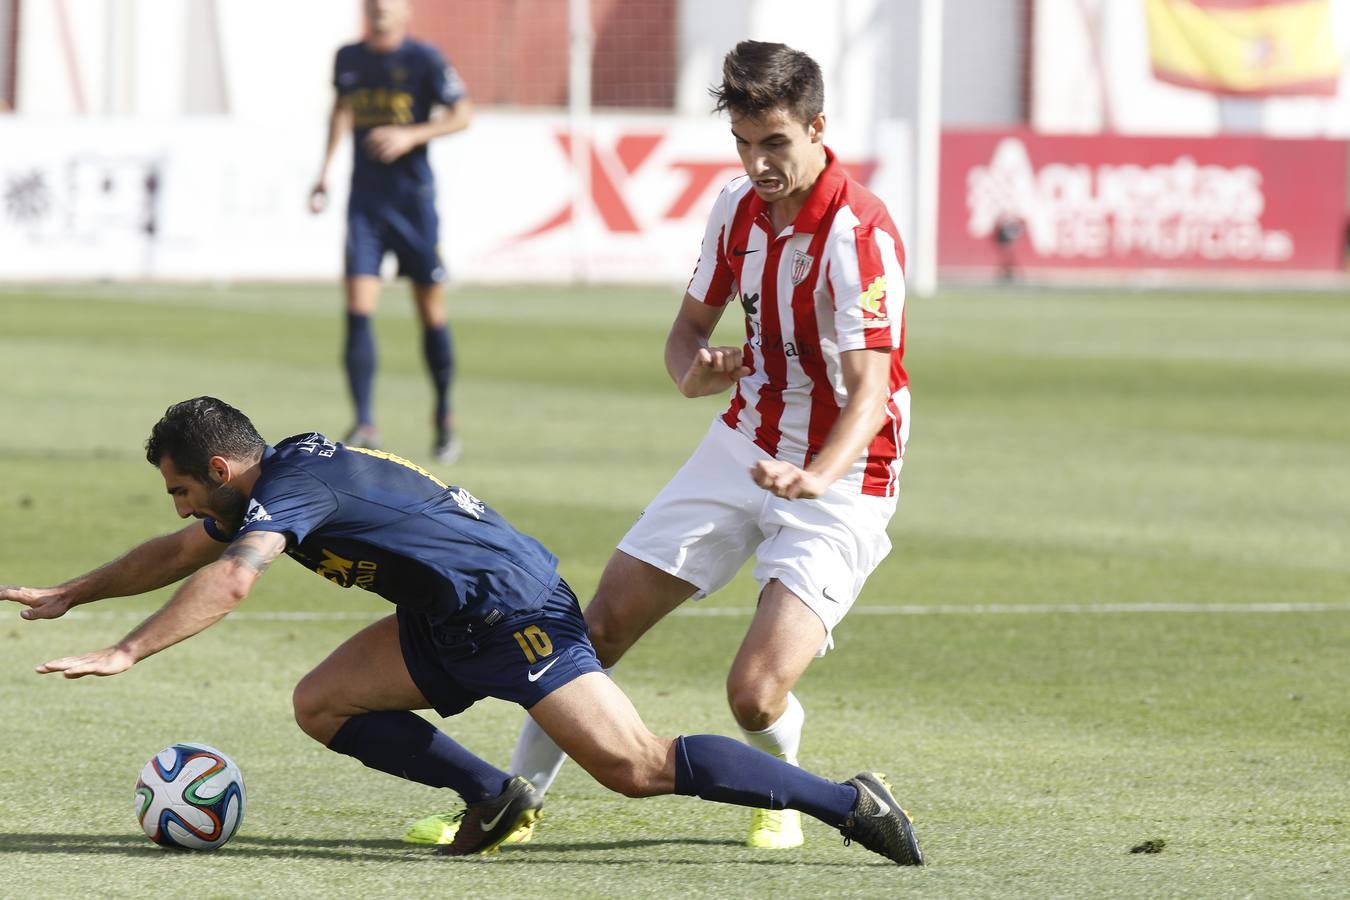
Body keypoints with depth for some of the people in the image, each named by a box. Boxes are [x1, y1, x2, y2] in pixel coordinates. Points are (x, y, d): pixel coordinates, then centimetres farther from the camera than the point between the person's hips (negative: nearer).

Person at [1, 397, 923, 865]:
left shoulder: (294, 484, -15)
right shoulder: (272, 484, 15)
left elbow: (229, 580, -31)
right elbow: (179, 554, 32)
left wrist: (123, 653, -32)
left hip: (514, 609, -10)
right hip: (452, 623, 10)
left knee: (636, 765, -17)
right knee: (323, 703, 6)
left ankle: (845, 801, -16)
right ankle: (495, 798, 6)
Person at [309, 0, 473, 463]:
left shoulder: (424, 59, -6)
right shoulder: (349, 59, 8)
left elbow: (462, 114, -4)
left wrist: (411, 136, -18)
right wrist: (324, 172, 20)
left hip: (413, 198, -3)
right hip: (364, 199, 3)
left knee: (431, 311, 4)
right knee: (358, 310, -10)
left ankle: (444, 416, 23)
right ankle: (364, 423, -12)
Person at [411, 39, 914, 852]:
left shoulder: (860, 234, -24)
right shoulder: (738, 207, -1)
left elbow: (871, 389, -32)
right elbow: (691, 325, 12)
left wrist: (815, 477, -51)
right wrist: (694, 371, -13)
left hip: (838, 484, -7)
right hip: (744, 445, 7)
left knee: (756, 692, -19)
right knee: (603, 624, 3)